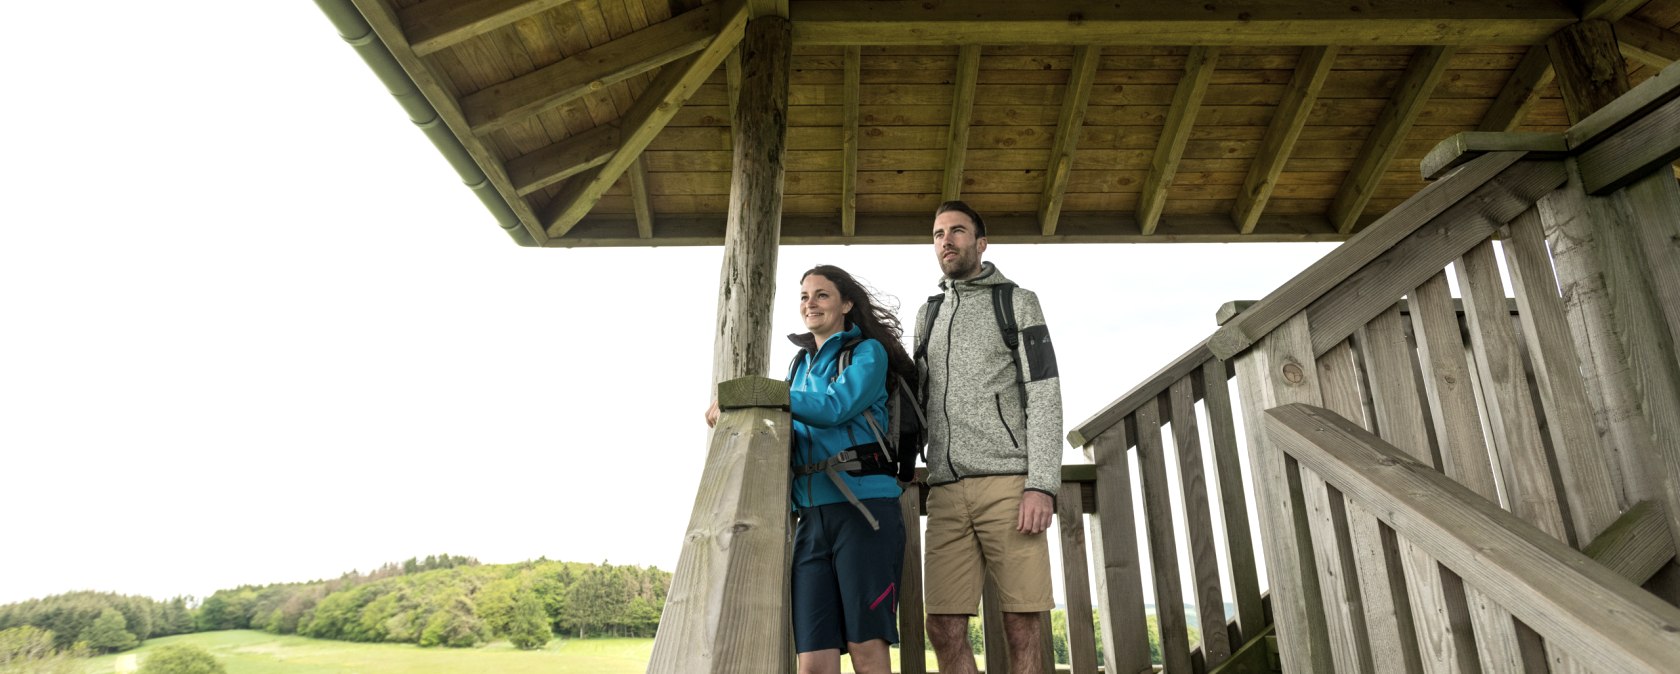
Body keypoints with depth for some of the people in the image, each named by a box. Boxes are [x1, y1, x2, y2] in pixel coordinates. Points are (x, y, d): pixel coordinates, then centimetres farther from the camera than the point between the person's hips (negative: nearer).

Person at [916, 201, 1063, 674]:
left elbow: (1044, 393, -2)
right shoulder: (928, 315, 21)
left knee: (1022, 627, -4)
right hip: (946, 490, 4)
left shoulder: (1017, 302, 9)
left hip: (1008, 483, -4)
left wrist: (1042, 485, -13)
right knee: (944, 629, -1)